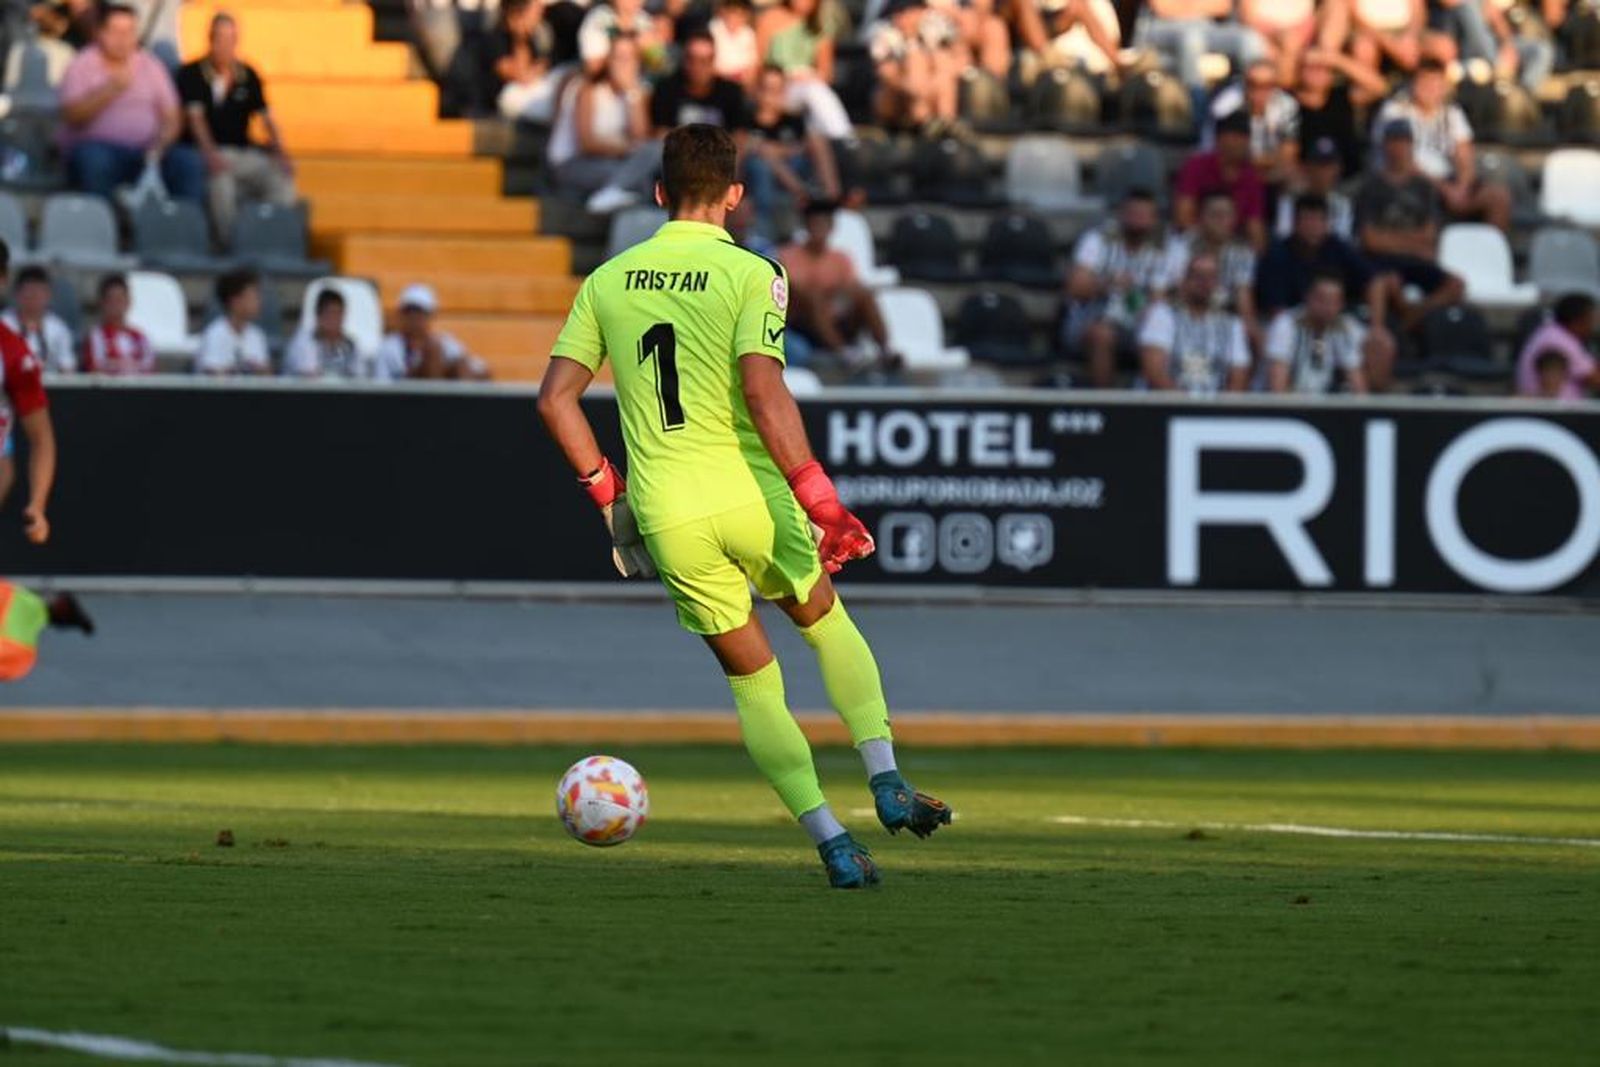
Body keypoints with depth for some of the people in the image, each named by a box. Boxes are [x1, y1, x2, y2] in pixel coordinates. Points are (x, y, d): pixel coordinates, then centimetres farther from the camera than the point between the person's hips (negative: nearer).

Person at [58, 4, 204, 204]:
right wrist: (111, 89, -17)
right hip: (100, 147, -3)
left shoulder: (151, 66, 13)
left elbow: (171, 118, 8)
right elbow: (73, 117, -9)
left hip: (145, 151, 3)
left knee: (190, 162, -23)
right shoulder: (81, 65, 4)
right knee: (94, 159, -38)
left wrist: (159, 146, -13)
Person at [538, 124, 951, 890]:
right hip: (748, 496, -3)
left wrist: (607, 491, 14)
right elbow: (763, 392, -18)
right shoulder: (750, 274, -7)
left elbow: (555, 397, 5)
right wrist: (820, 502, -17)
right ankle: (886, 780, 13)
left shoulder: (608, 281, 7)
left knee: (752, 681, 13)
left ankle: (833, 845, 7)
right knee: (826, 621, 24)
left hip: (664, 515, 3)